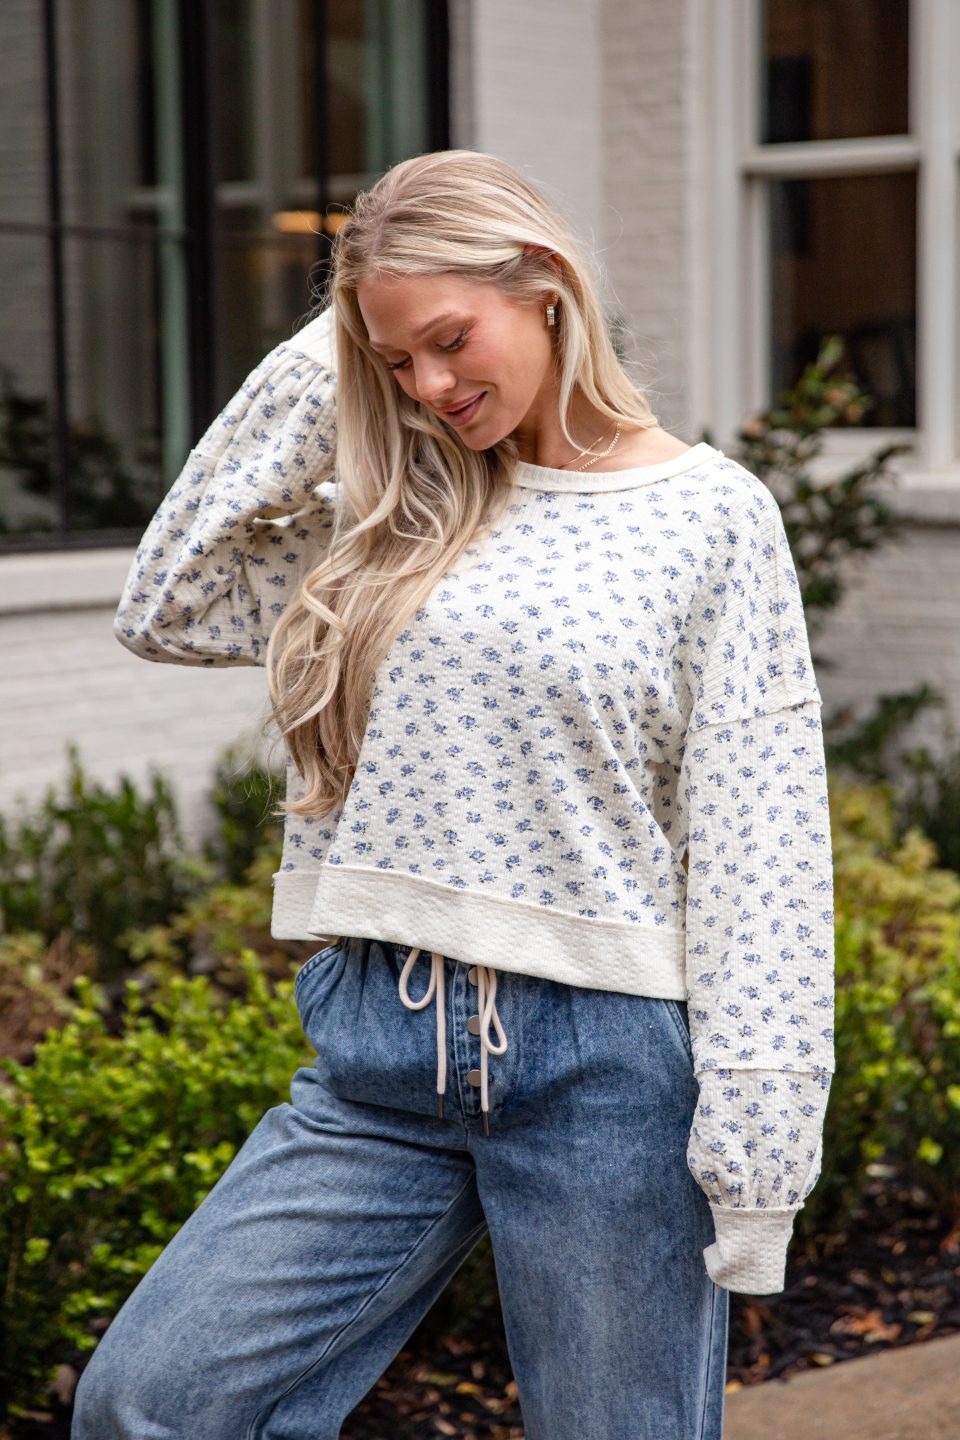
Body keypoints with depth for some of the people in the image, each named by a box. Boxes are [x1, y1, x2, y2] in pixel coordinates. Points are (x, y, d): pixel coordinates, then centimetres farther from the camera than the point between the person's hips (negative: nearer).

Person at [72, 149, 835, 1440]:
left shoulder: (711, 515, -1)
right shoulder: (401, 511, 11)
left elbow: (760, 849, -4)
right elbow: (163, 611, 9)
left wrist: (758, 1141, -10)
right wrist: (301, 392, 5)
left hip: (605, 1064, -3)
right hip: (377, 1046, 4)